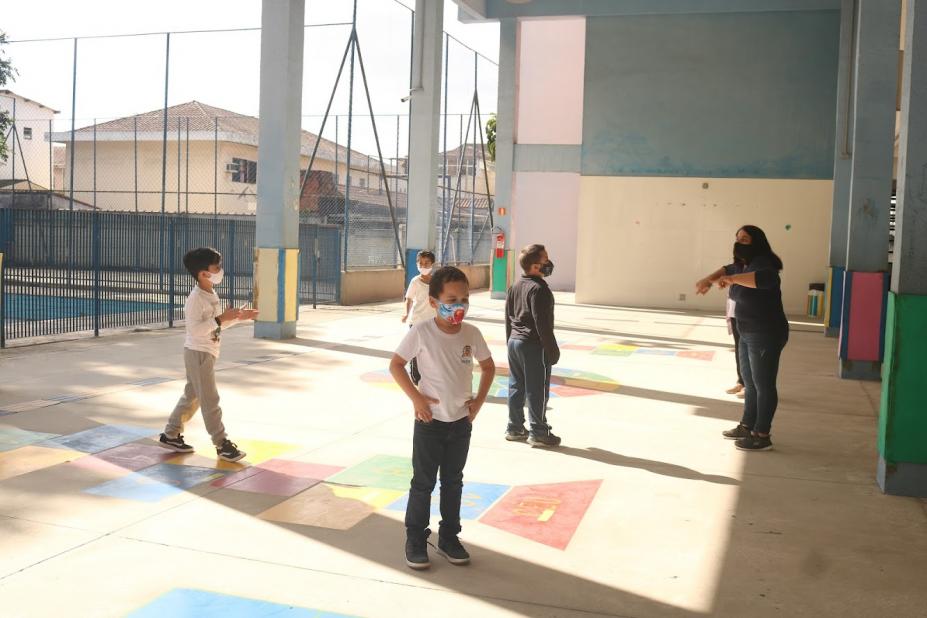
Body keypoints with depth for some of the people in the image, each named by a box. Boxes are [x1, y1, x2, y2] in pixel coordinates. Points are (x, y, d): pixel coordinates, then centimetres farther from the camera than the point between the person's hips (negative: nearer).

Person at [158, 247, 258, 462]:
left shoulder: (212, 295, 10)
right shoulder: (195, 298, -20)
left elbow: (217, 325, 19)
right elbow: (195, 329, -27)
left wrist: (238, 317, 7)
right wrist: (221, 318, -29)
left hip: (207, 353, 10)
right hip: (198, 353, -10)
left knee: (192, 396, 16)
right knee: (210, 399, -4)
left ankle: (171, 435, 27)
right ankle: (222, 444, 2)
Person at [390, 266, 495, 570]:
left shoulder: (472, 333, -5)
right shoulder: (421, 332, -16)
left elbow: (488, 366, 10)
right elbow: (396, 365, -8)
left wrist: (479, 400, -1)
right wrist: (416, 398, -15)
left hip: (461, 422, 4)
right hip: (430, 421, -4)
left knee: (453, 482, 15)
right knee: (423, 482, 6)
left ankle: (449, 538, 29)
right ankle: (415, 541, 19)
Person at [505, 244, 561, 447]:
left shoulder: (515, 286, 10)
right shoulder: (539, 289, -17)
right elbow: (542, 323, -19)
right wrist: (552, 349, -14)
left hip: (514, 342, 9)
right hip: (533, 346, -9)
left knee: (516, 387, 13)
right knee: (537, 390, -1)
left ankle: (514, 428, 20)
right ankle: (538, 432, 5)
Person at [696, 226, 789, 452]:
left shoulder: (762, 264, -20)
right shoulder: (746, 265, 9)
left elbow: (765, 278, -44)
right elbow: (729, 269, 31)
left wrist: (732, 279, -40)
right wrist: (709, 279, 16)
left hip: (766, 335, -10)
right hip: (749, 335, 10)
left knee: (763, 385, -1)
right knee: (750, 383, 18)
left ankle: (763, 436, 7)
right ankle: (746, 427, 29)